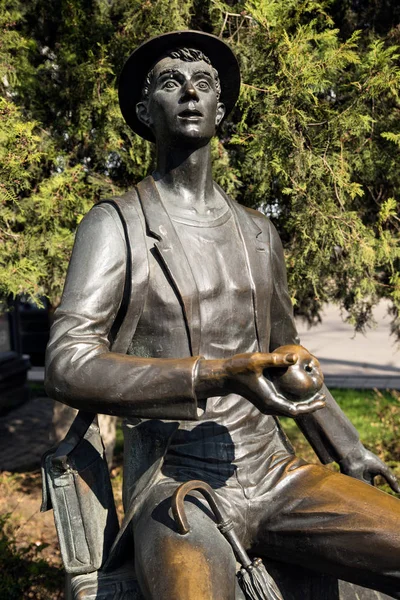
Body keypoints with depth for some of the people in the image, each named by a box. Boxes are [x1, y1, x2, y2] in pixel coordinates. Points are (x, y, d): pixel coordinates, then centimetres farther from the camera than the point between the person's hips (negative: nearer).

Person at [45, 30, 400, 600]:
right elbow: (67, 366, -14)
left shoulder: (257, 231, 13)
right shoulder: (116, 225, -2)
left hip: (277, 472, 5)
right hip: (176, 484, -5)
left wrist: (352, 455, 17)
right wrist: (216, 377, -25)